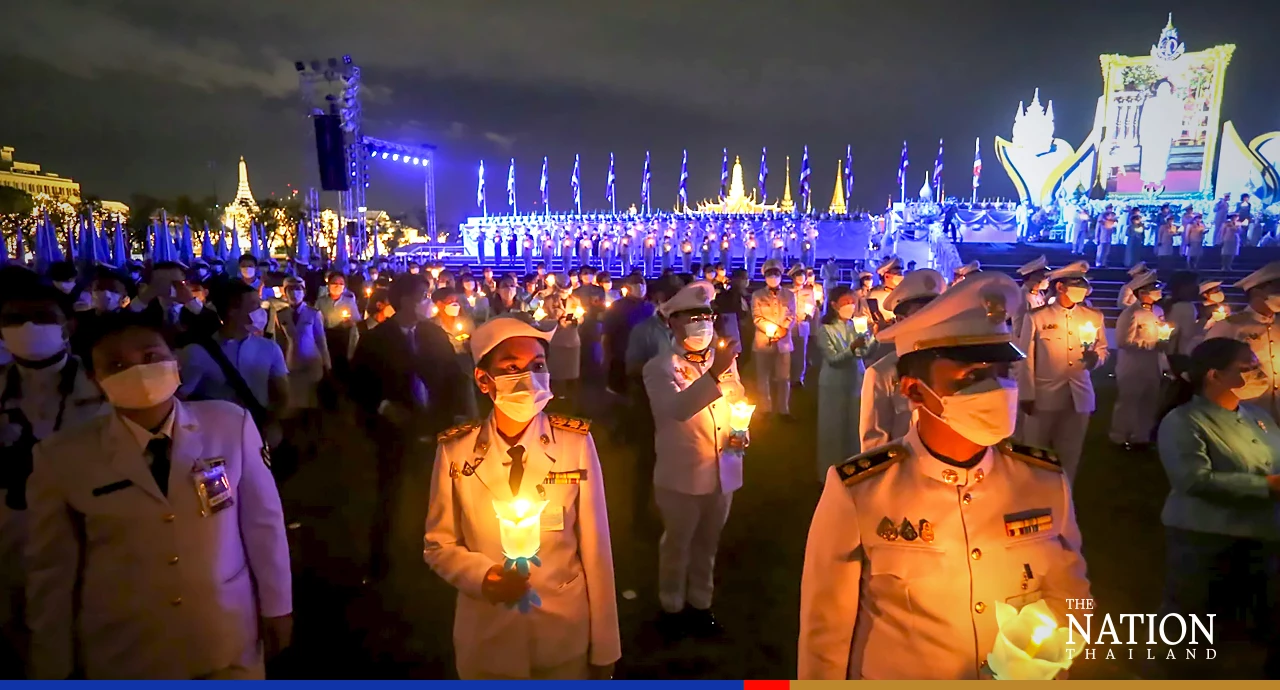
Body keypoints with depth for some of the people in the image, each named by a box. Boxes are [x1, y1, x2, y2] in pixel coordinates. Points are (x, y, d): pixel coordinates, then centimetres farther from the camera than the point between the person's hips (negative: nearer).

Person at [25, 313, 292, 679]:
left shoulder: (231, 424, -11)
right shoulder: (62, 457, -10)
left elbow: (263, 519, -5)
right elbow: (52, 571, -2)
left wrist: (276, 606, 1)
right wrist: (55, 668, 4)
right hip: (122, 658, 1)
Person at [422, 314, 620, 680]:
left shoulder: (576, 441, -13)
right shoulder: (454, 450, -11)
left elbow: (595, 547, -8)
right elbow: (438, 545, 0)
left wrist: (604, 647, -3)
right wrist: (483, 577, -20)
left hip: (566, 637, 0)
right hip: (486, 639, 1)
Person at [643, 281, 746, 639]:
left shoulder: (723, 358, 3)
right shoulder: (660, 367, -13)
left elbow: (739, 402, 16)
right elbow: (677, 408, -32)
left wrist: (742, 432, -4)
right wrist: (713, 375, -44)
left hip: (722, 470, 5)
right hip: (682, 473, -4)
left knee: (707, 543, 20)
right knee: (677, 544, 13)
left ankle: (700, 603, 40)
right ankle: (672, 607, 34)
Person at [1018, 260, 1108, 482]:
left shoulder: (1094, 317, 4)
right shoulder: (1036, 318, -9)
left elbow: (1103, 350, 14)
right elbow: (1026, 360, -7)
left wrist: (1095, 358, -11)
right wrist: (1026, 396, -8)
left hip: (1080, 396, 4)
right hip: (1043, 396, -4)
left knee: (1070, 454, 15)